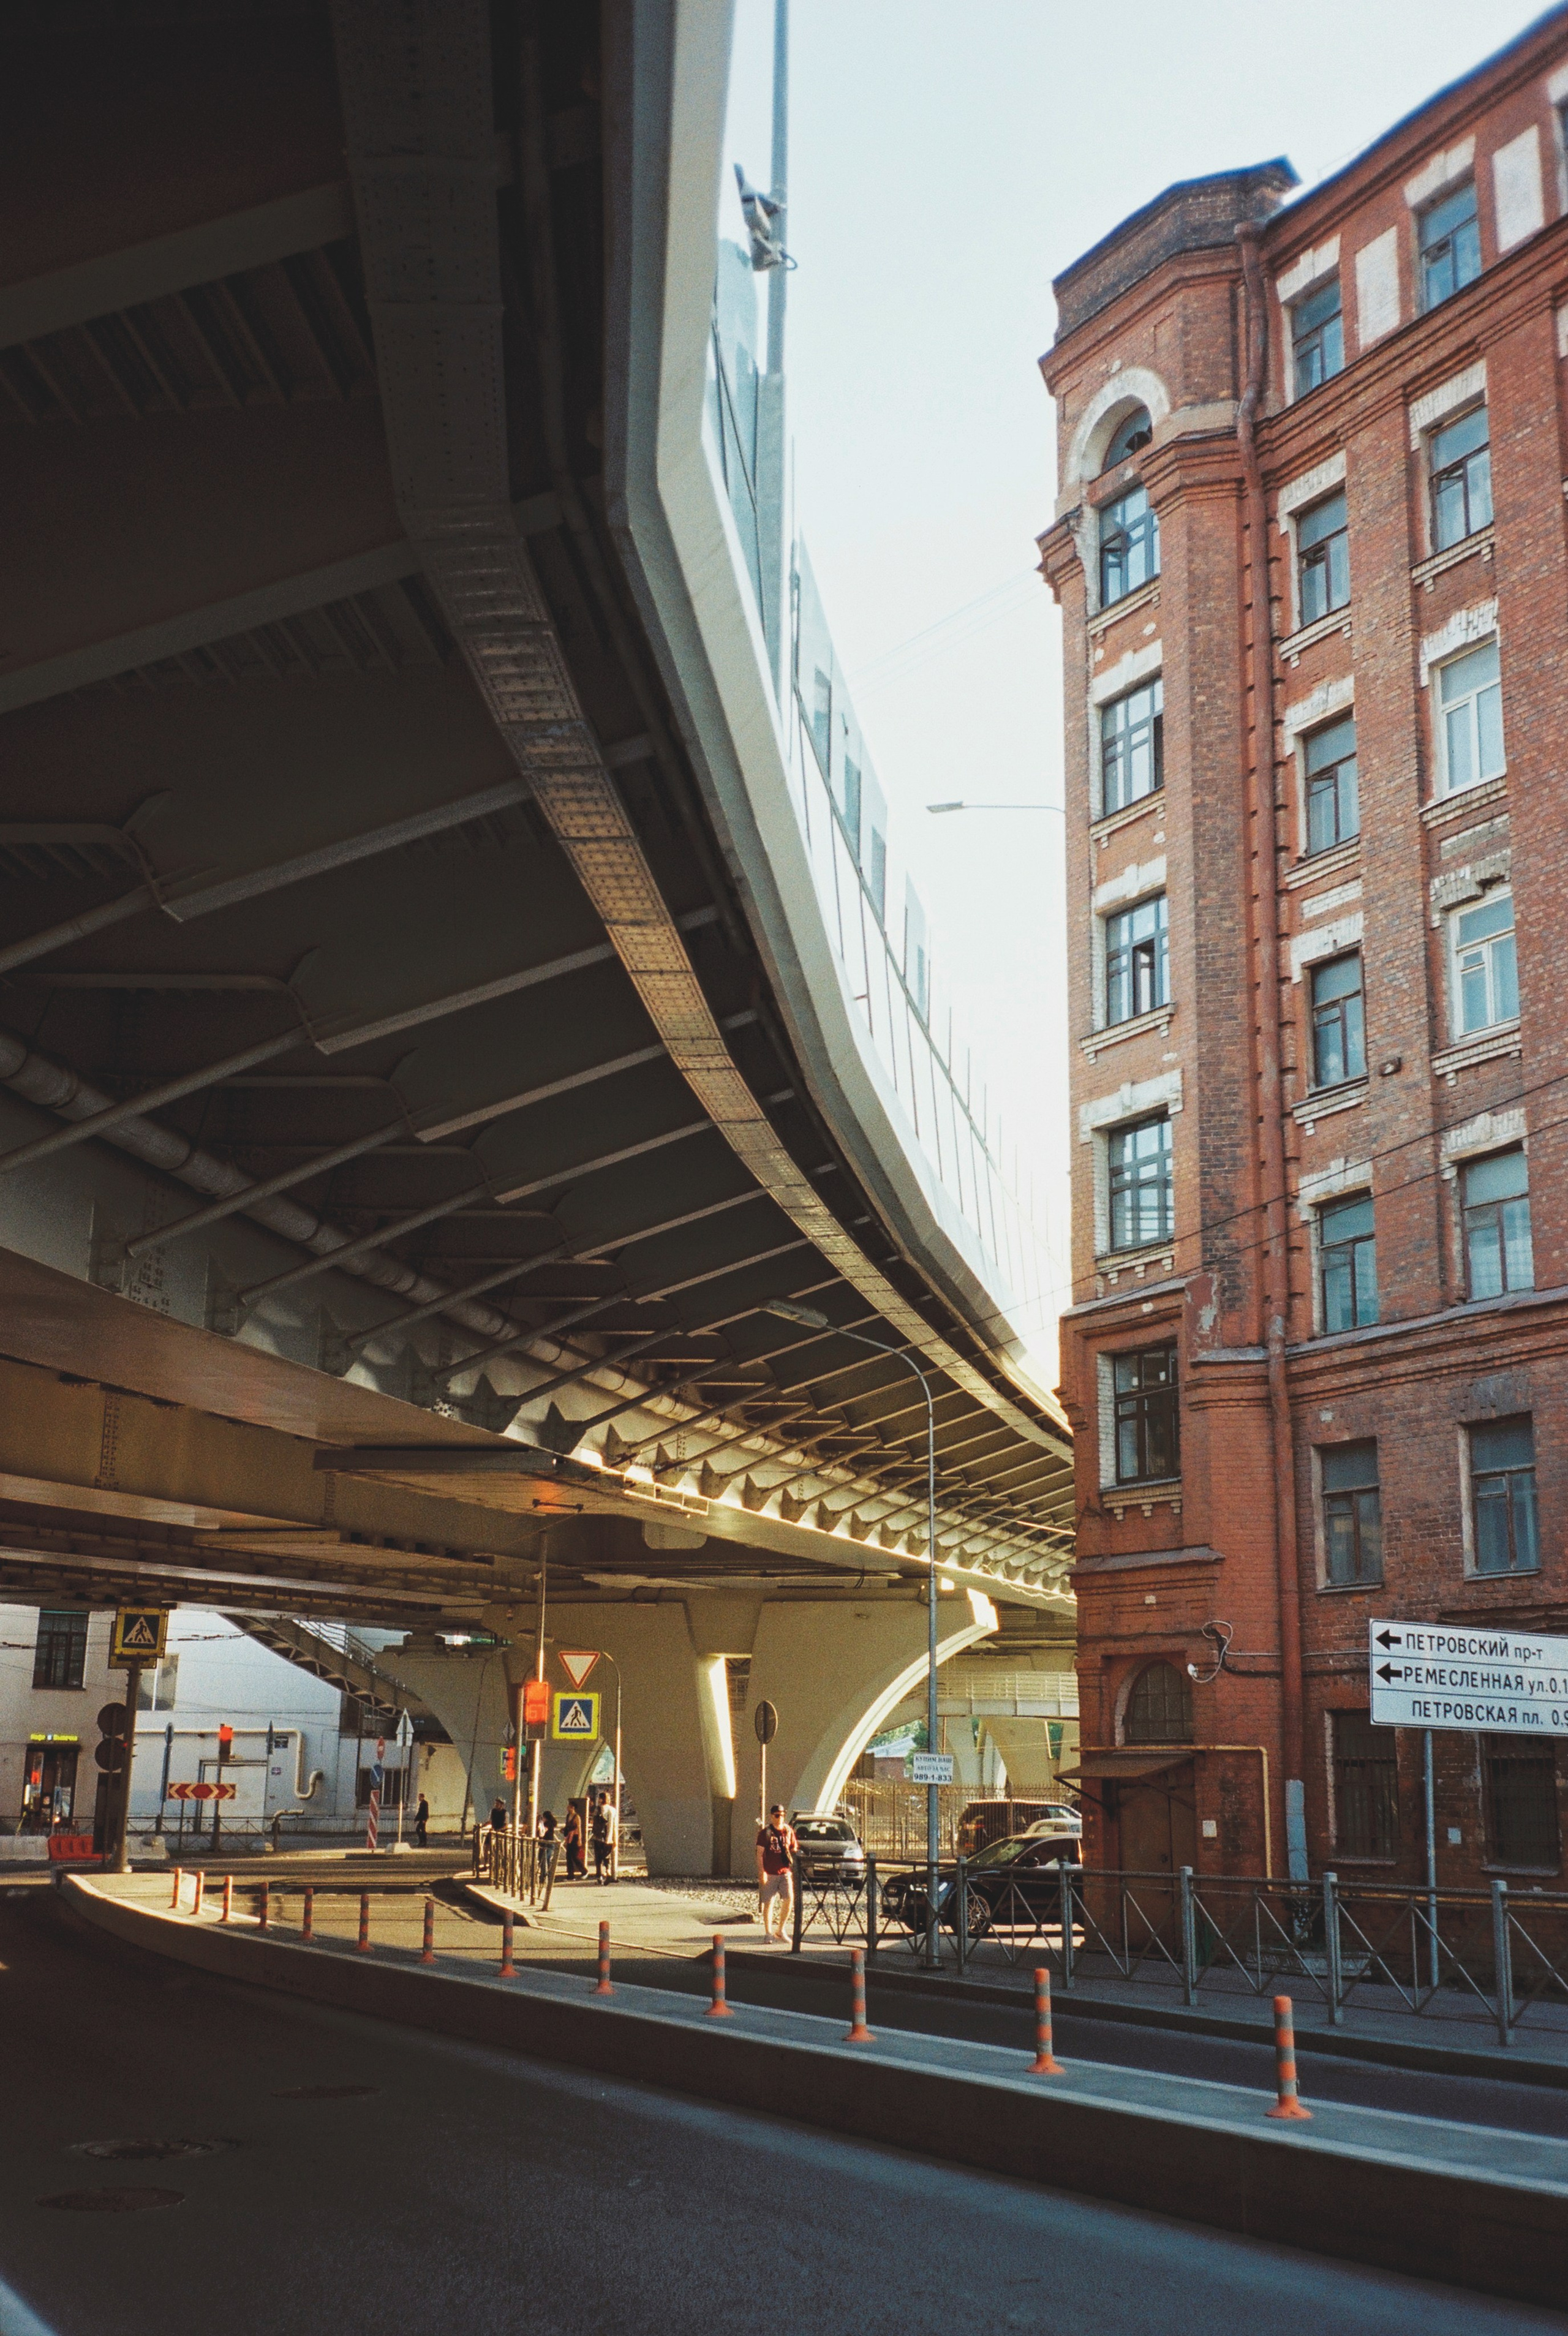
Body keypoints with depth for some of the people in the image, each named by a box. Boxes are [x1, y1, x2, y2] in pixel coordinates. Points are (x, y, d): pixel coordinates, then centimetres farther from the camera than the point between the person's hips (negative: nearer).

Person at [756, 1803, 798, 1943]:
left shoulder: (788, 1831, 10)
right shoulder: (766, 1833, -3)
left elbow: (794, 1848, 20)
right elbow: (760, 1854, -6)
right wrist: (762, 1872, -14)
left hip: (785, 1872, 4)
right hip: (769, 1873, -4)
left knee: (789, 1899, -6)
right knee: (768, 1903, 0)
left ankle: (781, 1931, 10)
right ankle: (768, 1933, 12)